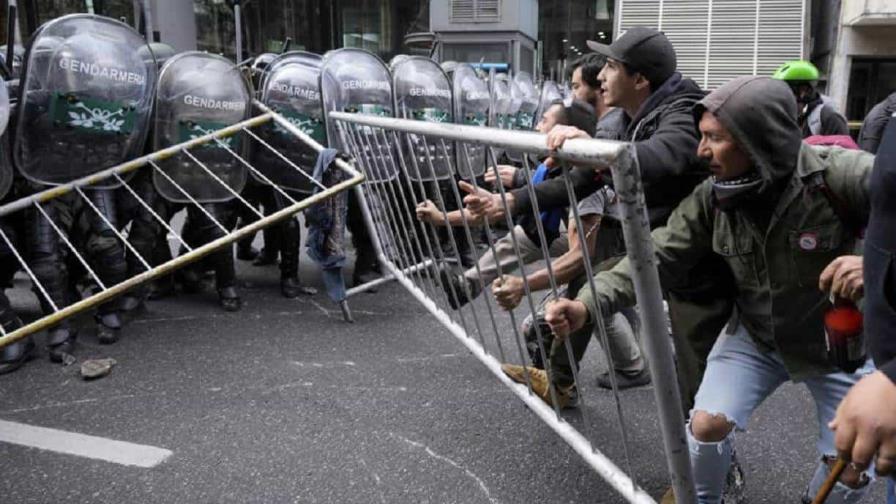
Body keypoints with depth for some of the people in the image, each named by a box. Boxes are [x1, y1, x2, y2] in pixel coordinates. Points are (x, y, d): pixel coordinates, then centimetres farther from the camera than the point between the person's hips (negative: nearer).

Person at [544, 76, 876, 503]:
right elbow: (656, 257, -18)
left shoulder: (837, 175, -29)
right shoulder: (710, 199, -17)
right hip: (756, 337, 2)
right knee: (706, 423, -10)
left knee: (849, 468, 3)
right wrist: (588, 304, -33)